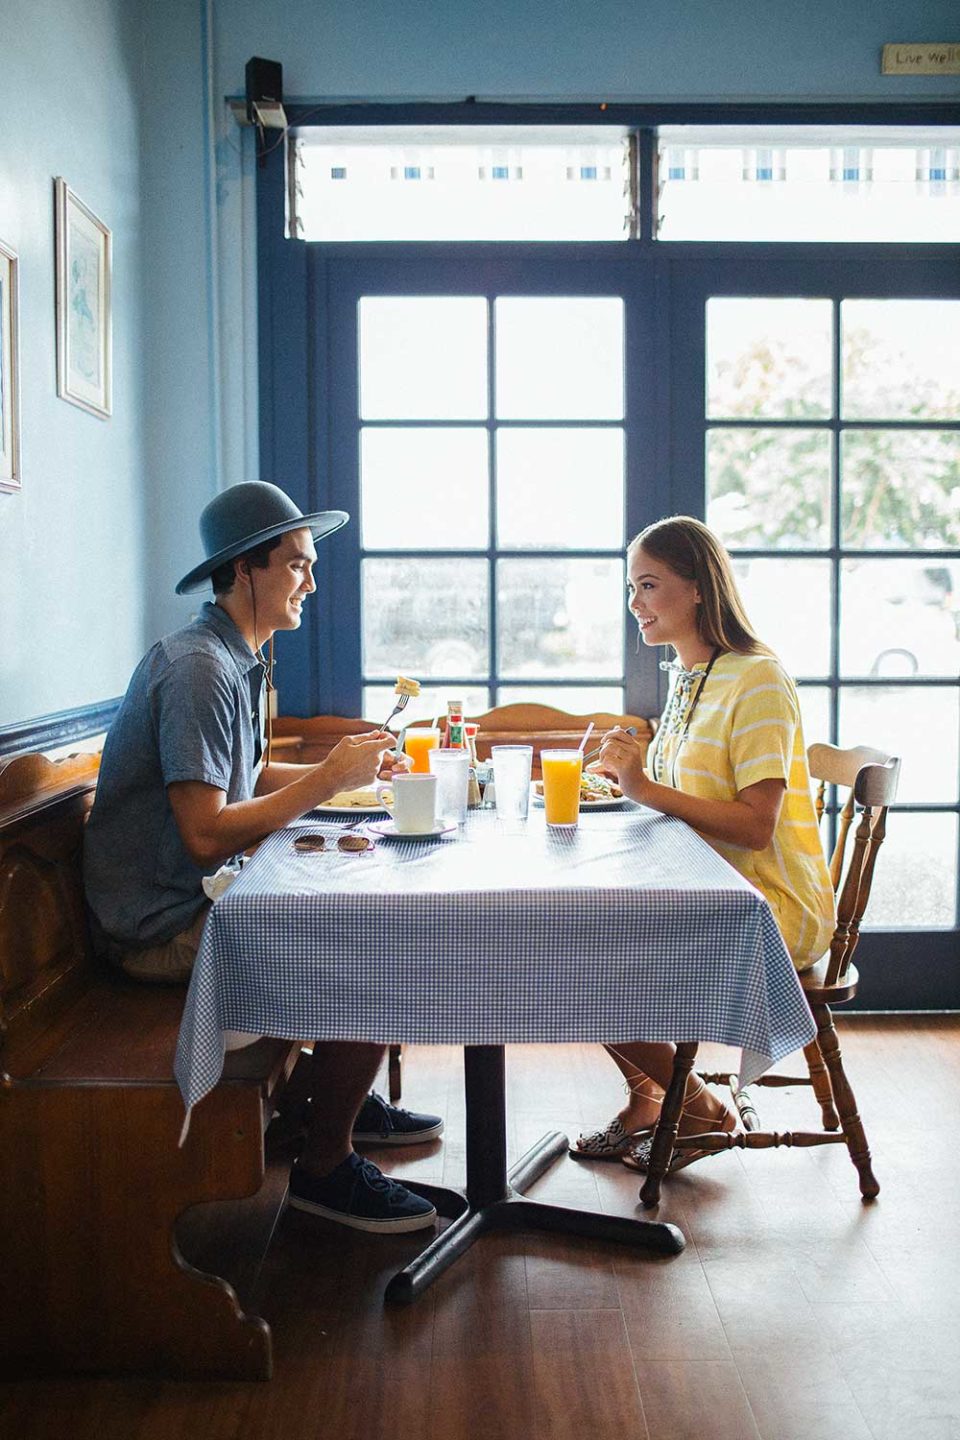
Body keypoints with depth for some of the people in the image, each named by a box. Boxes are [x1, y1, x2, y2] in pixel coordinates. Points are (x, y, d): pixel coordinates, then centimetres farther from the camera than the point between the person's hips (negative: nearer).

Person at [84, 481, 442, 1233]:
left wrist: (348, 766, 5)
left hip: (203, 898, 10)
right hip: (164, 925, -10)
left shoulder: (238, 662, 12)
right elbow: (207, 833, -26)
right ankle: (325, 1167, -1)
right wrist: (329, 779, -20)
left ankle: (349, 1099, 27)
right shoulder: (197, 669, -21)